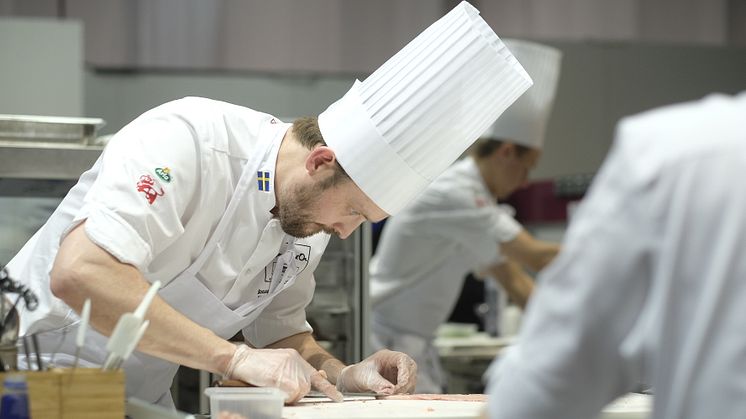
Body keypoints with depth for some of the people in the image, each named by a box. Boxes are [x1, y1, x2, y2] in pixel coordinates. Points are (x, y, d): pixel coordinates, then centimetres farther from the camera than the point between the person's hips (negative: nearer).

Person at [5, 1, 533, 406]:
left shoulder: (309, 210, 0)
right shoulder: (188, 142, -25)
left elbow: (281, 328, 14)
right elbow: (79, 272, -36)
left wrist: (341, 374, -7)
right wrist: (237, 358, -35)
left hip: (142, 401, 6)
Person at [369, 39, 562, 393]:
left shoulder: (474, 197, 11)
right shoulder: (454, 195, -20)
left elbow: (511, 276, 15)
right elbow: (537, 257, -23)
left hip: (412, 346, 10)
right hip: (387, 346, -10)